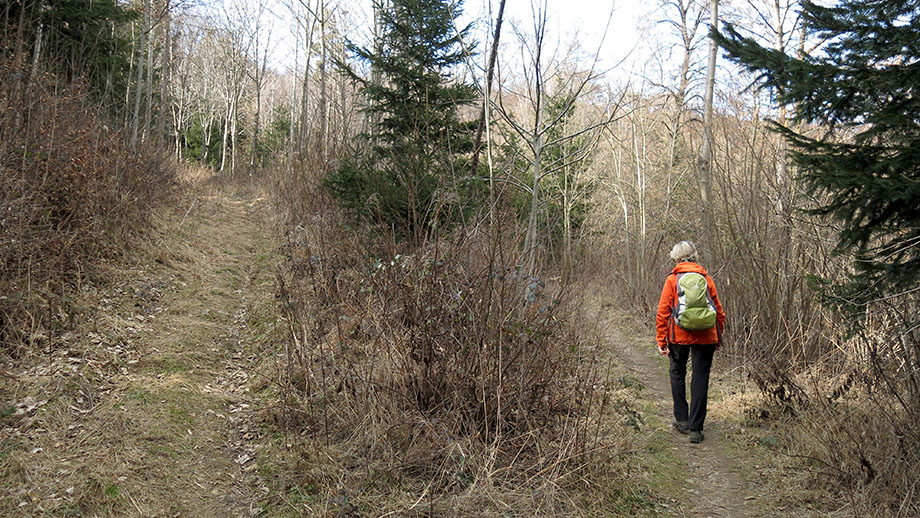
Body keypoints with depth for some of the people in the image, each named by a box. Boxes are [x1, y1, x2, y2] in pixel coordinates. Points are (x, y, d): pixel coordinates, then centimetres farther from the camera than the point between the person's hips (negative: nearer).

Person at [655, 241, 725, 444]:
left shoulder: (672, 280, -1)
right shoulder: (706, 279, 6)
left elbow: (663, 311, -4)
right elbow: (719, 311, 8)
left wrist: (661, 339, 0)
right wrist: (718, 337, 18)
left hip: (679, 335, -1)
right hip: (705, 337, 1)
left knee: (678, 375, 19)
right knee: (700, 380, 3)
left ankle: (682, 420, 23)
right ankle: (695, 429, 3)